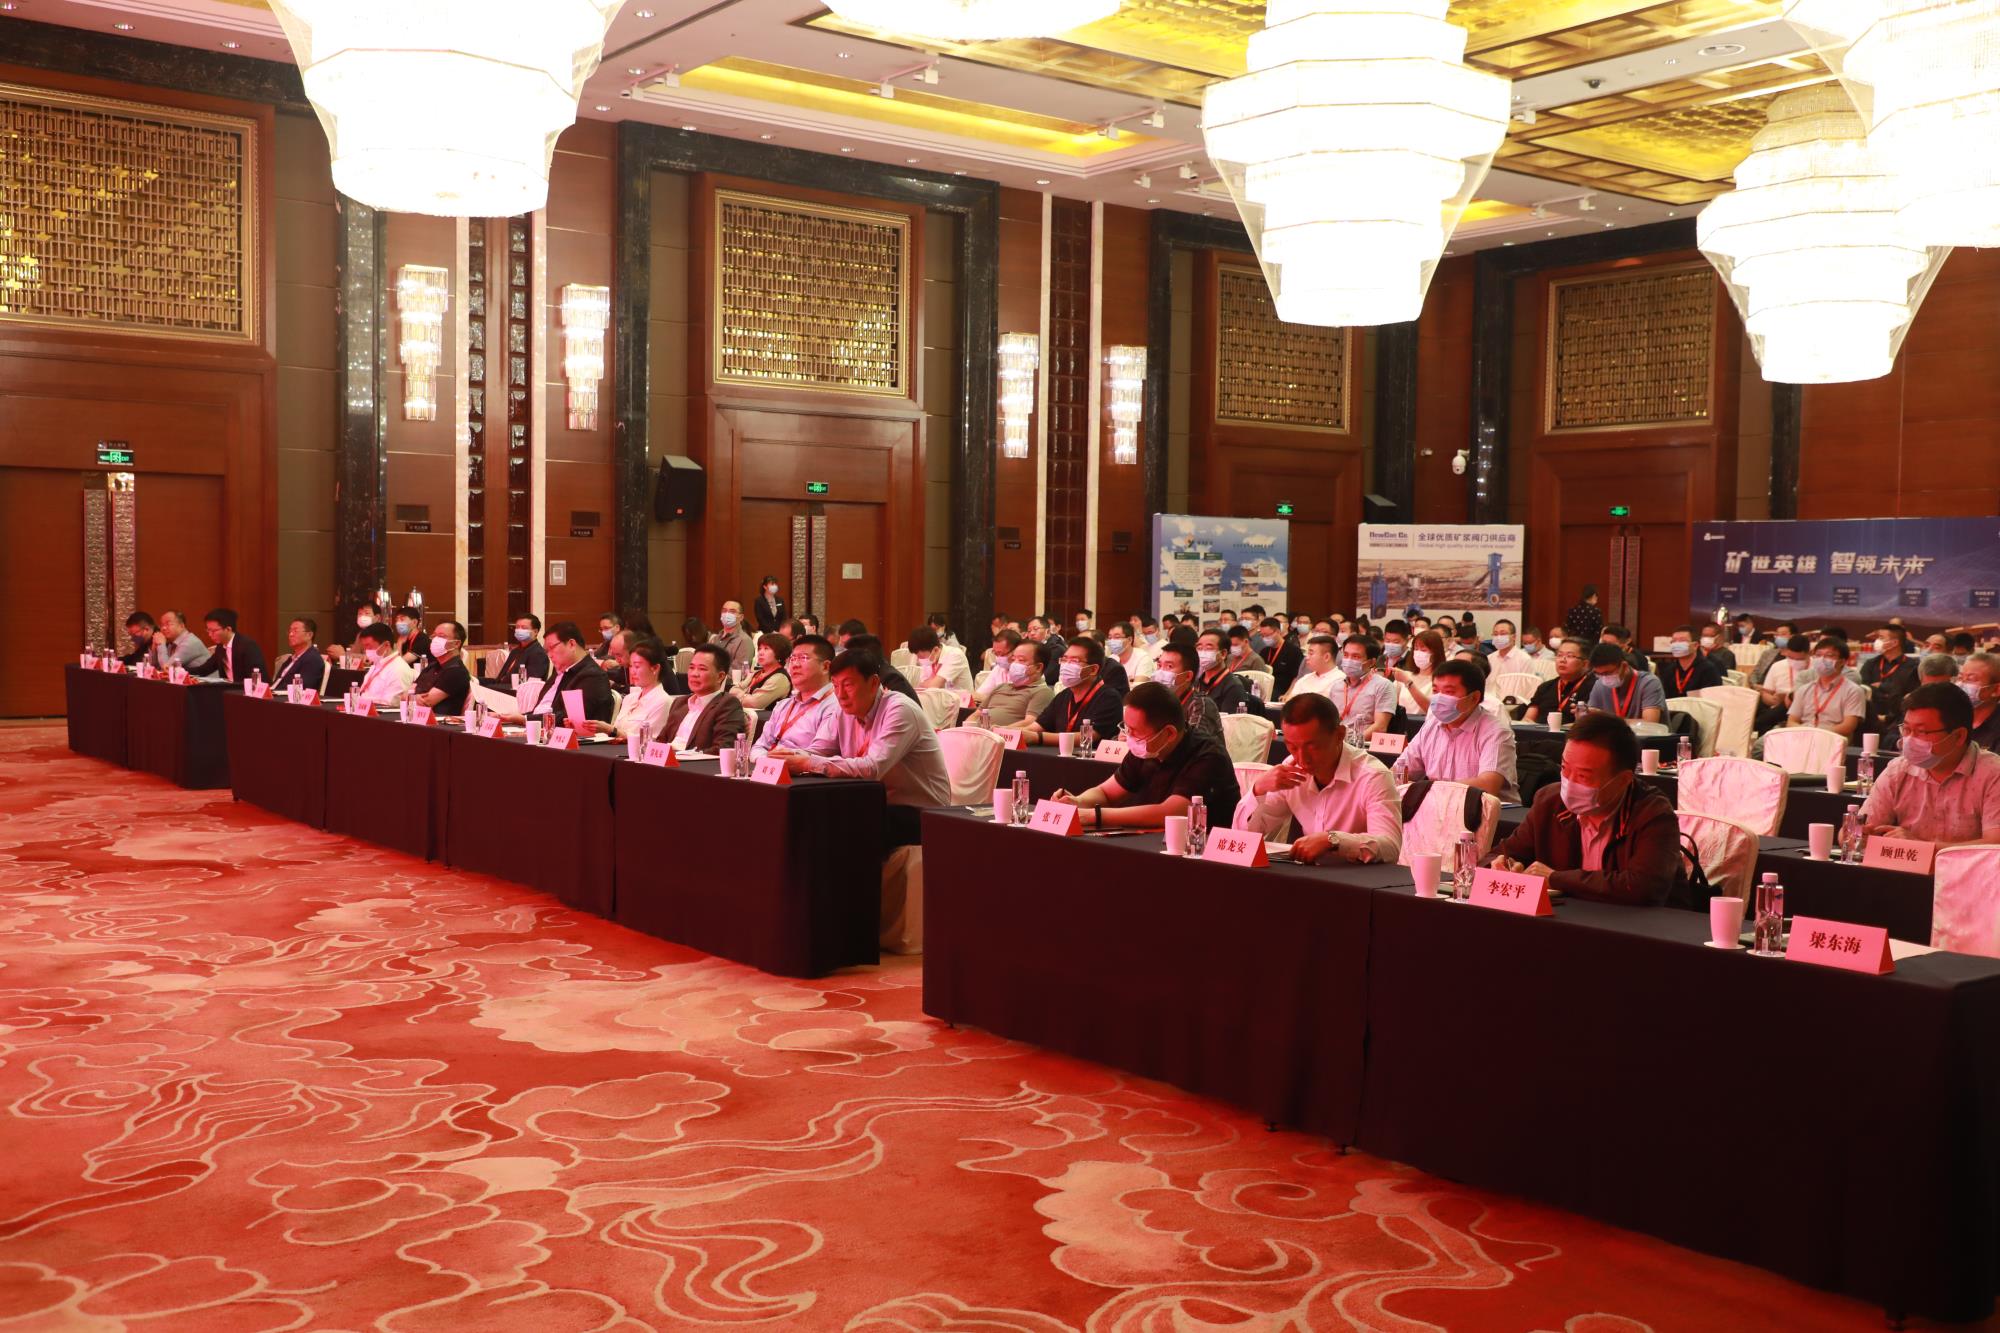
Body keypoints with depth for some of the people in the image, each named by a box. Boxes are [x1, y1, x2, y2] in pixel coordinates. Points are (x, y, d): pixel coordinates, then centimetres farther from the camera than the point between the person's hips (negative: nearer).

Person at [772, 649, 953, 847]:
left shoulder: (900, 710, -19)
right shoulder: (846, 711, 6)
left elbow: (873, 768, -31)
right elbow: (818, 752, 1)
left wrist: (808, 763, -34)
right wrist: (792, 757, -23)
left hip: (919, 814, -7)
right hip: (883, 806, 7)